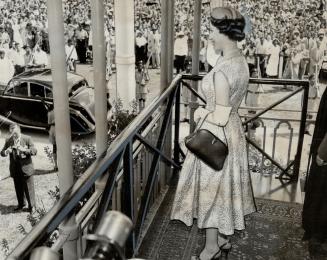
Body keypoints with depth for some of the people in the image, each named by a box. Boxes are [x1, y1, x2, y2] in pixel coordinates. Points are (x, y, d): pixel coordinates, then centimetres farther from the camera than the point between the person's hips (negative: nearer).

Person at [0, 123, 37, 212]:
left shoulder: (27, 139, -7)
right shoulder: (8, 141, 3)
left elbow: (34, 151, -11)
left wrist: (24, 150, -29)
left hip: (26, 168, -3)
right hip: (15, 169, 4)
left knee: (28, 188, 3)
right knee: (18, 188, 15)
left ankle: (31, 206, 19)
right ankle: (21, 204, 33)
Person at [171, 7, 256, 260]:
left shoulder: (222, 71, -27)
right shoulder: (240, 61, 3)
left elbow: (220, 117, -25)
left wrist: (201, 113, -7)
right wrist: (209, 110, 6)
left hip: (217, 136, -9)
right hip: (233, 130, 9)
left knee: (211, 191, 8)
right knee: (224, 188, 21)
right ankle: (224, 238, 39)